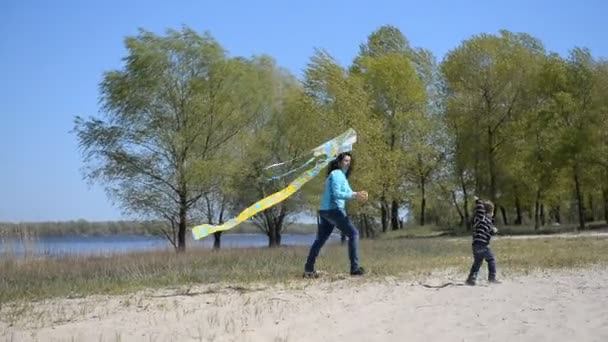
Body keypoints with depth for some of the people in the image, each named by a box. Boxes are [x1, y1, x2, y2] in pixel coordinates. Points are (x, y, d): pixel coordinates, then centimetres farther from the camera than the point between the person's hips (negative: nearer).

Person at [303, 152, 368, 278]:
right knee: (353, 234, -6)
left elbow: (347, 193, 16)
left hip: (326, 211, 10)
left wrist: (358, 194, -3)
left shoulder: (342, 176, 22)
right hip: (334, 210, -10)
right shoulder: (337, 174, -10)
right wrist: (354, 195, -27)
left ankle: (308, 270, 16)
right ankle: (355, 268, -9)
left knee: (320, 240, 12)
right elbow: (336, 194, -20)